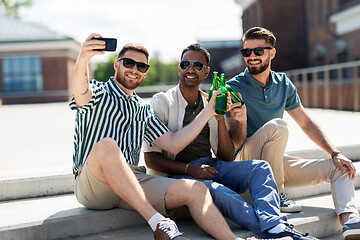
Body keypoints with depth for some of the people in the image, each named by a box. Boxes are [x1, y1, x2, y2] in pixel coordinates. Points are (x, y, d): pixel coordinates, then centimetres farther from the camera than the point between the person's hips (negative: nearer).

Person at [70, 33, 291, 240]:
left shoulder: (142, 109, 22)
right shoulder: (97, 93, 6)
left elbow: (173, 144, 13)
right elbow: (81, 94, -21)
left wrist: (208, 112, 10)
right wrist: (83, 59, -43)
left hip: (135, 182, 5)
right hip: (93, 185, -4)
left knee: (195, 190, -18)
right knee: (106, 145, -38)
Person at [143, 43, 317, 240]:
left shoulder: (212, 104, 15)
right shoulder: (162, 102, 2)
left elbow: (227, 158, 12)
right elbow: (150, 159, -5)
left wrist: (220, 120, -2)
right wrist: (190, 169, -18)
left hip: (213, 167, 5)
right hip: (179, 173, -5)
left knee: (260, 167, -18)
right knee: (215, 190, -35)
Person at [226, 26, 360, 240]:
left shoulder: (283, 84, 6)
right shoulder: (235, 88, -10)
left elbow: (306, 123, 11)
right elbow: (236, 142, -16)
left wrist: (335, 153, 1)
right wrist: (240, 121, -38)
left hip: (276, 162, 6)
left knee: (340, 167, -5)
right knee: (278, 125, -33)